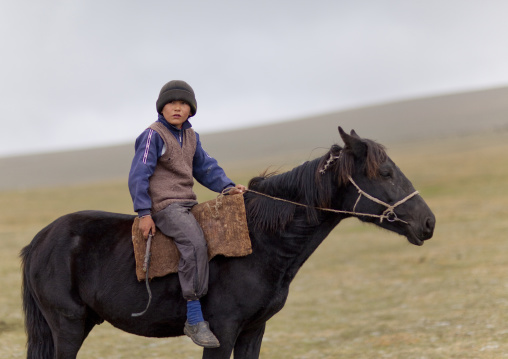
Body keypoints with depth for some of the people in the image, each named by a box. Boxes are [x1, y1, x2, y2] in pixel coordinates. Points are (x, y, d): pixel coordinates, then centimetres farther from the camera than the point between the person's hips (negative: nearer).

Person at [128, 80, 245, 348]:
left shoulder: (191, 137, 17)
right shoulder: (154, 135, -7)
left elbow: (205, 167, 22)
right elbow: (139, 175, -10)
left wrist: (227, 187, 5)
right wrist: (144, 213, -15)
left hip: (187, 204, 9)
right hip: (164, 206, -9)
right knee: (195, 243, -30)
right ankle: (194, 320, -30)